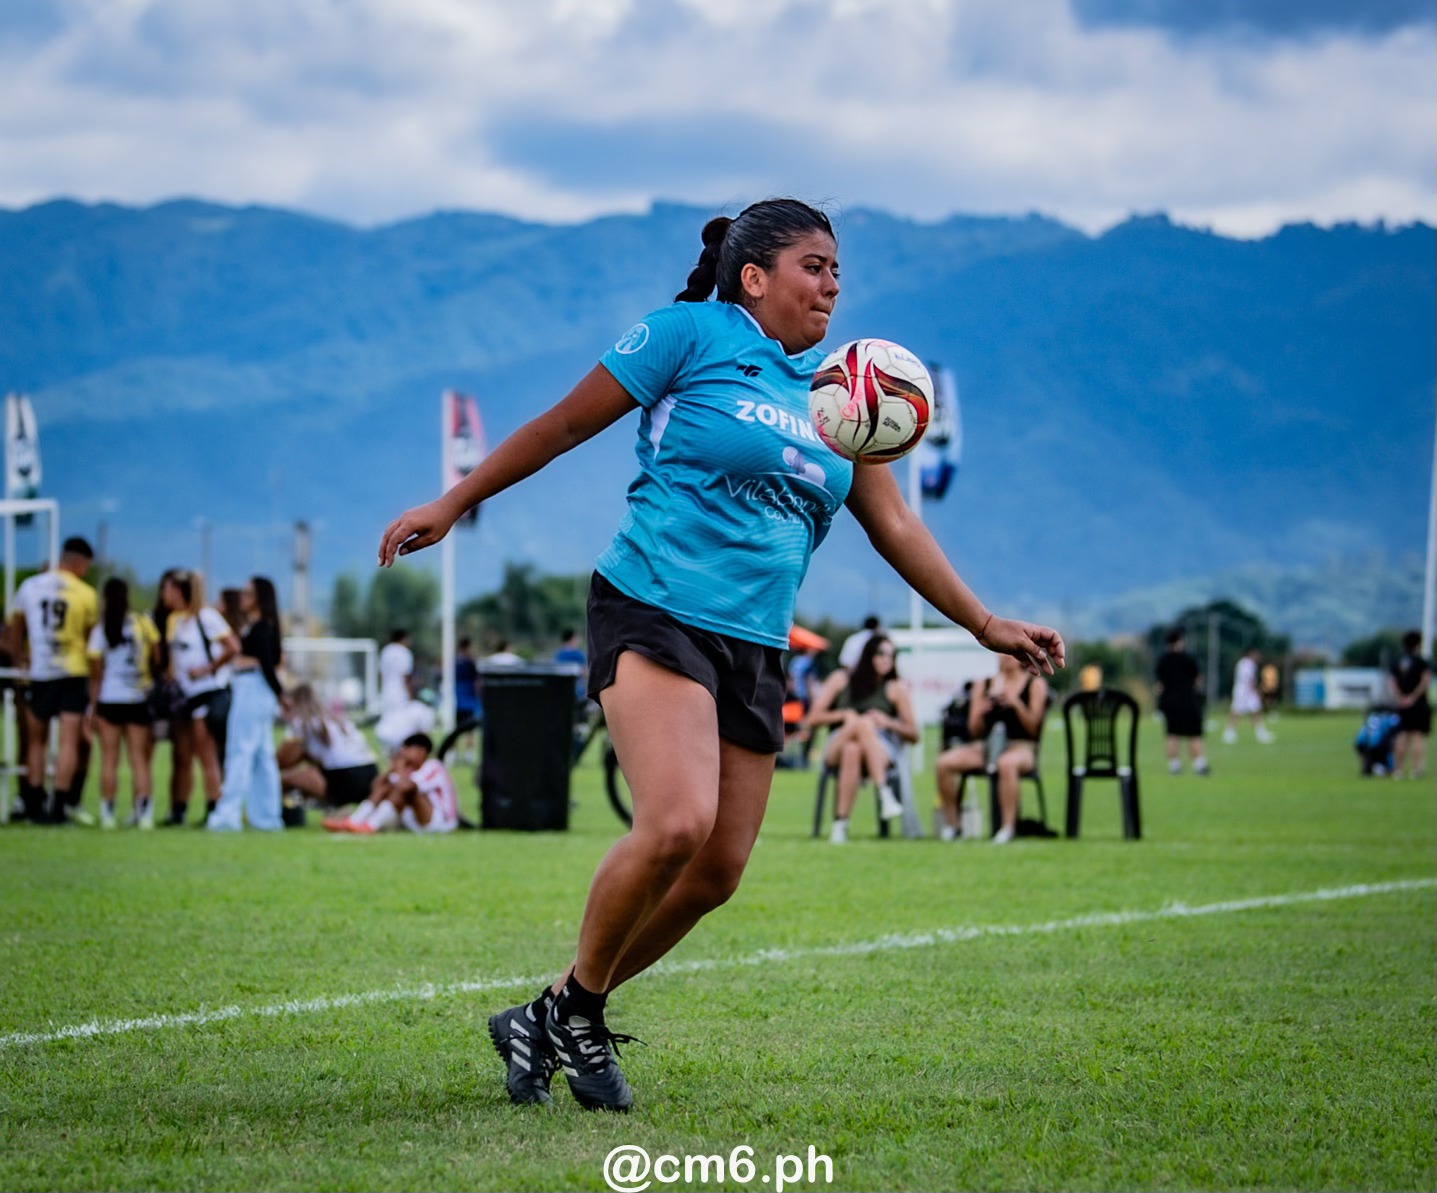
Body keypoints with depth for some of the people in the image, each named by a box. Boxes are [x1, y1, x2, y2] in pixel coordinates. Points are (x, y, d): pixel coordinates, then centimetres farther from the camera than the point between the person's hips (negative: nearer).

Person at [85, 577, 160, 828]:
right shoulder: (144, 624, 0)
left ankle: (107, 812, 1)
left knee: (109, 759, 4)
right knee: (139, 758, 4)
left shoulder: (101, 630, -4)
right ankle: (143, 811, -4)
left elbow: (96, 674, -2)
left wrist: (93, 707, 3)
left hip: (110, 699, -1)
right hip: (139, 701, 1)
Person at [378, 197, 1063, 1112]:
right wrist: (453, 504, 5)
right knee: (678, 823, -25)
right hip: (654, 613, -7)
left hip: (754, 649, 7)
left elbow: (893, 525, 20)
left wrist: (984, 624, 17)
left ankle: (549, 1022, 17)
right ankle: (576, 1006, -2)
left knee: (716, 874, 1)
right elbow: (565, 425, 4)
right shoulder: (691, 334, -1)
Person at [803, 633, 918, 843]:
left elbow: (913, 735, 8)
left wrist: (888, 722, -10)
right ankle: (885, 793, -50)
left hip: (881, 749, 0)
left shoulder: (896, 688, 13)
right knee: (863, 722, -36)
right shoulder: (841, 679, 15)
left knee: (853, 751, -38)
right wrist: (843, 715, -8)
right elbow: (813, 719, 9)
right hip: (836, 748, 1)